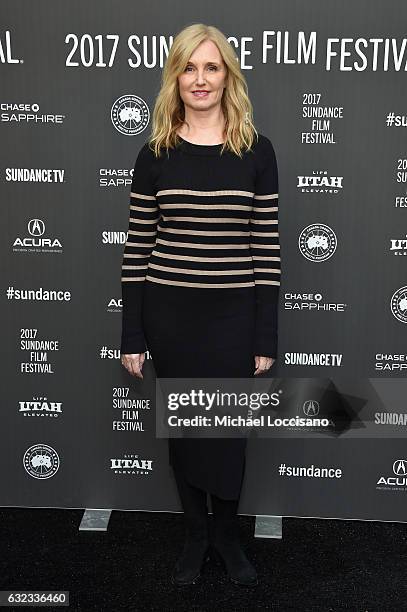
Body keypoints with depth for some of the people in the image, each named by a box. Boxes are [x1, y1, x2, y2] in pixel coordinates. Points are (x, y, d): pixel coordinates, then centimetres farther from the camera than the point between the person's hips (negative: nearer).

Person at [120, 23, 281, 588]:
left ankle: (228, 534, 36)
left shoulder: (256, 150, -1)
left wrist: (266, 338, -2)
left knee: (228, 429, 11)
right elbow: (137, 248, 1)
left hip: (233, 316, -1)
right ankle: (196, 535, 36)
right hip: (169, 316, 1)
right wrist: (133, 336, 0)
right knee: (182, 427, 14)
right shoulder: (155, 154, 1)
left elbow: (267, 247, -1)